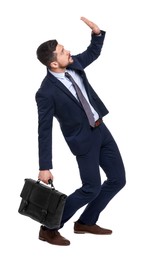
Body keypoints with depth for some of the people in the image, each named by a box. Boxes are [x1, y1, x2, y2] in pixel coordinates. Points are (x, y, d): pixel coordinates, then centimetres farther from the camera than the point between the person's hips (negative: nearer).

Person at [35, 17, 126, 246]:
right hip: (84, 139, -8)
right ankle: (49, 228, 13)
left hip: (101, 129, 8)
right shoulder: (46, 92, -23)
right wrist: (45, 167, -17)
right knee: (91, 189, -1)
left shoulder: (73, 64, -4)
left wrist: (97, 33, -1)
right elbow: (45, 131, -18)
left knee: (118, 179, 11)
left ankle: (86, 222, 25)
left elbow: (93, 53, 18)